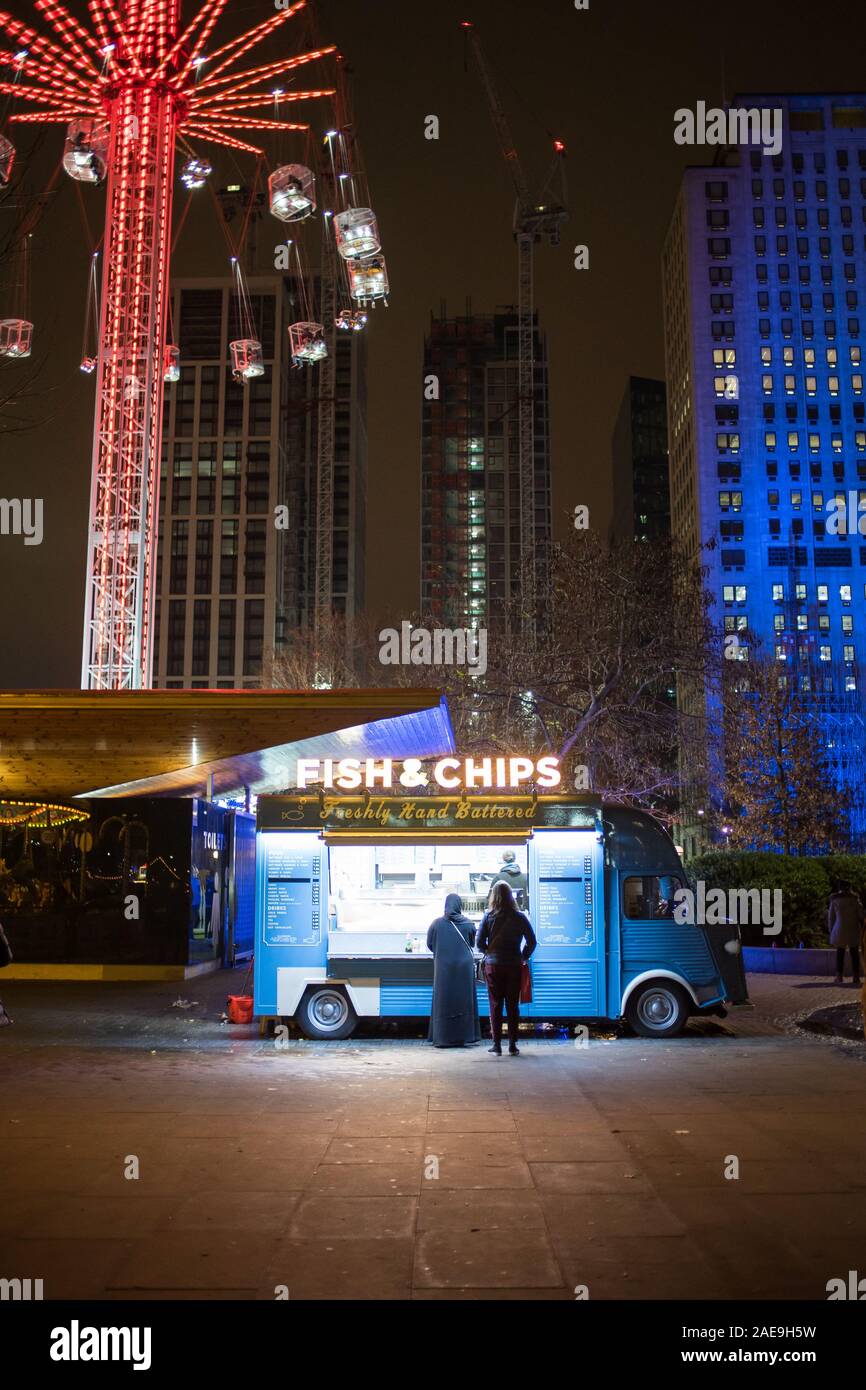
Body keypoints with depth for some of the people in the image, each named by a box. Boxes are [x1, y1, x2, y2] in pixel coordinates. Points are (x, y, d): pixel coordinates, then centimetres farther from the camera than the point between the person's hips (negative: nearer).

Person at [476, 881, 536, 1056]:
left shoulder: (488, 917, -5)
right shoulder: (519, 917, -3)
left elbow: (479, 943, -5)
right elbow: (531, 941, -1)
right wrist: (523, 957, 13)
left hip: (493, 966, 0)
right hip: (514, 966, 1)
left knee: (495, 1005, 6)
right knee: (513, 1005, 7)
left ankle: (497, 1045, 6)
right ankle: (512, 1045, 8)